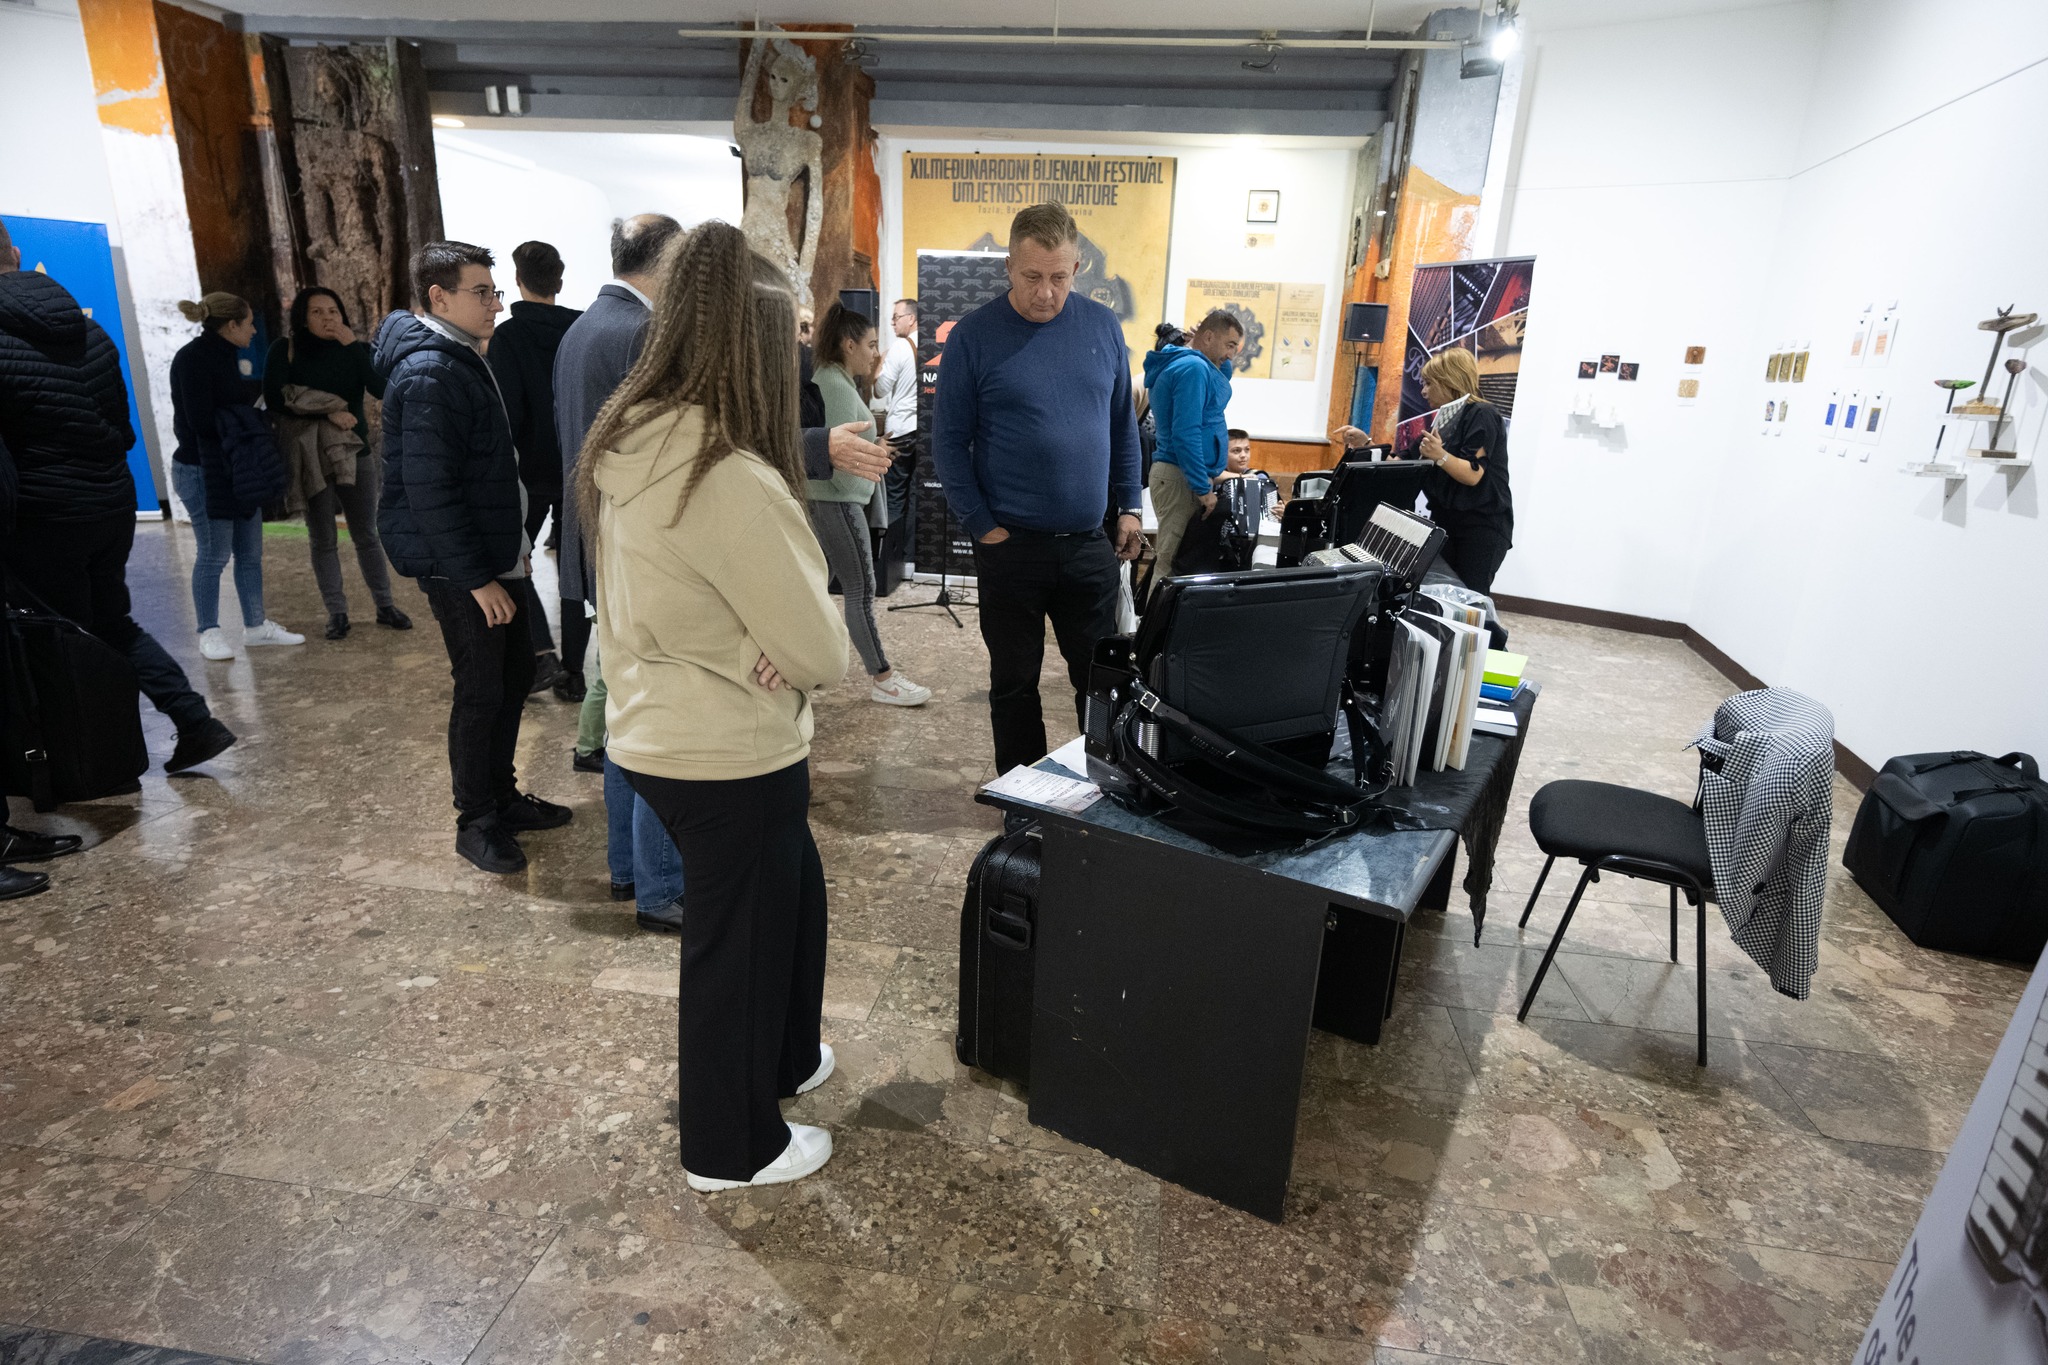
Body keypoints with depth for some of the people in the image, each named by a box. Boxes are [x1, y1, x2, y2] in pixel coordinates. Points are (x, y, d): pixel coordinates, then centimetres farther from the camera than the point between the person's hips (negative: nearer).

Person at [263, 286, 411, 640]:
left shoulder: (356, 349, 1)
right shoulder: (286, 349, -3)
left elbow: (382, 389, -16)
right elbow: (275, 401, -11)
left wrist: (353, 345, -20)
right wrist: (326, 414, -20)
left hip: (356, 454, 1)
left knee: (367, 535, 8)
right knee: (323, 539, 6)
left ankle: (385, 606, 16)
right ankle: (336, 612, 13)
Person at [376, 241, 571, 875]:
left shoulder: (461, 360, 13)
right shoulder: (428, 374, -18)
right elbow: (430, 490, -23)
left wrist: (514, 546, 18)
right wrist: (476, 578, -22)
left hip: (494, 554, 10)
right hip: (458, 567, -10)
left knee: (516, 669, 15)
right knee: (481, 689, 0)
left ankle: (502, 794, 30)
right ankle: (476, 821, 16)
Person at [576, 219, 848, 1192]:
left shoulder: (624, 445, 1)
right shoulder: (732, 480, -27)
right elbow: (820, 650, -22)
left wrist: (744, 650, -9)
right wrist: (776, 656, -2)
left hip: (656, 733, 9)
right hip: (730, 756, -9)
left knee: (791, 893, 26)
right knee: (738, 939, 12)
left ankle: (781, 1059, 48)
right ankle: (731, 1146, 35)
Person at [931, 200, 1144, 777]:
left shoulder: (1103, 327, 3)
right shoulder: (974, 335, -6)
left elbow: (1124, 424, 12)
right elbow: (948, 441, -4)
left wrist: (1129, 506, 6)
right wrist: (981, 525, -9)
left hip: (1091, 543, 3)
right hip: (1011, 546, -2)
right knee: (1014, 682, 11)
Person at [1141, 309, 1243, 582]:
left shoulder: (1178, 363, 16)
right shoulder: (1194, 367, -15)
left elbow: (1220, 390, 32)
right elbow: (1185, 434, -23)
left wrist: (1222, 363, 13)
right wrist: (1203, 489, -21)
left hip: (1176, 474, 11)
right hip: (1182, 477, -11)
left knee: (1169, 558, 12)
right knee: (1172, 562, -9)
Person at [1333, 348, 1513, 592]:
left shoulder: (1481, 415, -9)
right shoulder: (1443, 419, 16)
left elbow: (1473, 475, -19)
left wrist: (1441, 456, -34)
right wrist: (1366, 444, 10)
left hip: (1481, 528, -8)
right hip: (1445, 524, 8)